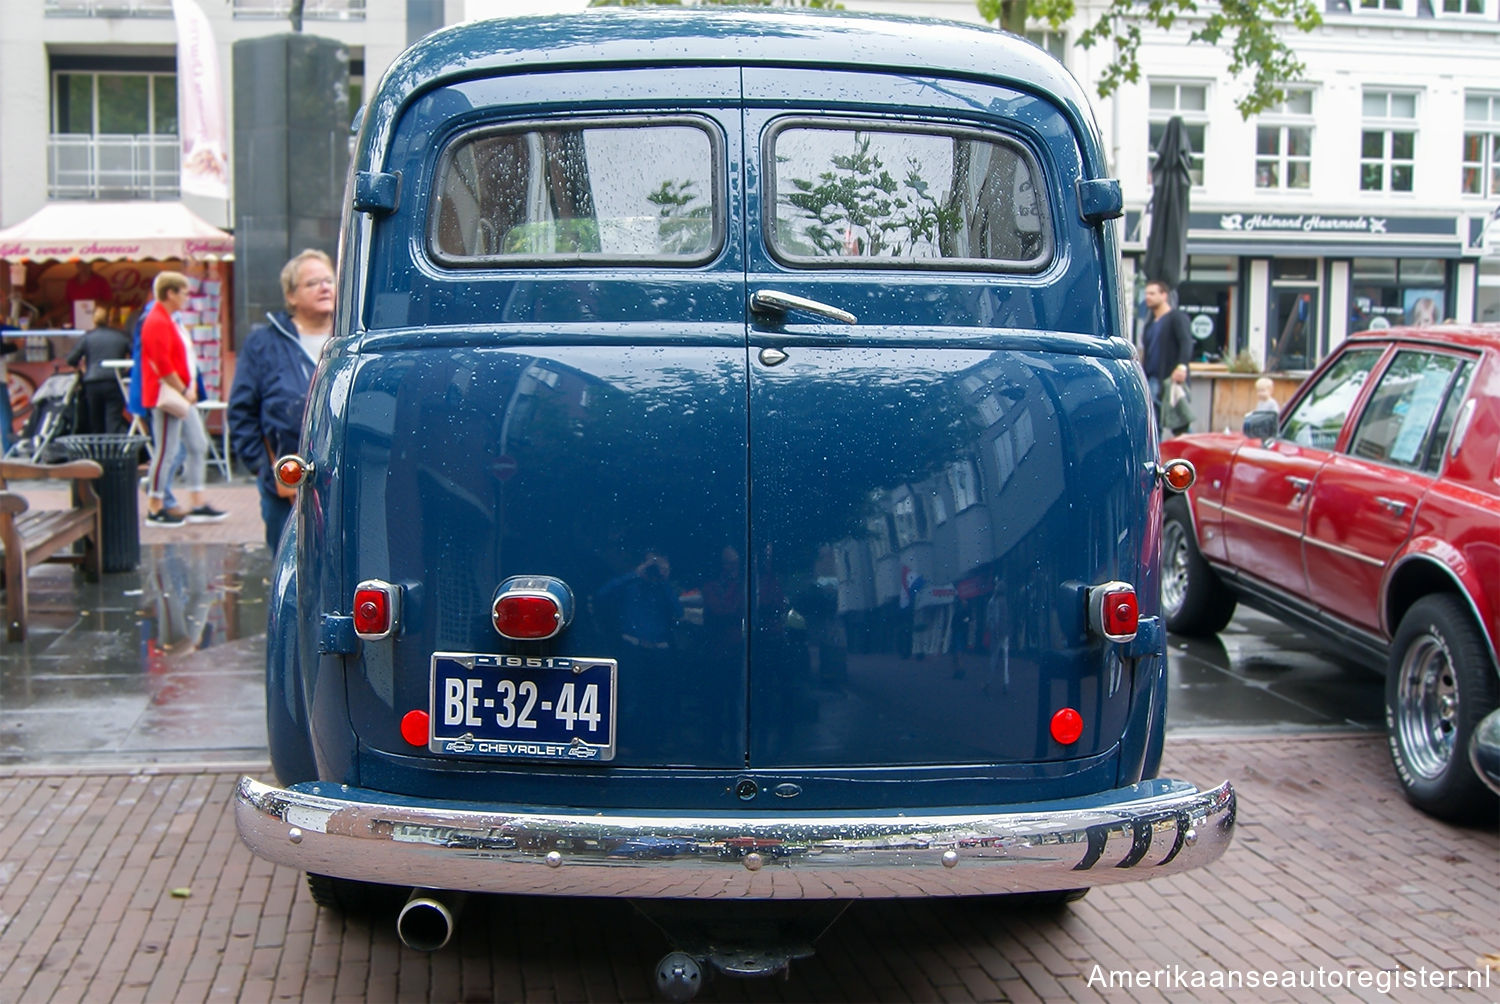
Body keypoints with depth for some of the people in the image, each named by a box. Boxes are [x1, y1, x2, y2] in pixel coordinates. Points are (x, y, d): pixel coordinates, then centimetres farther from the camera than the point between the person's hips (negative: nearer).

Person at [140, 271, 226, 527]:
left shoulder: (168, 321, 18)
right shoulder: (157, 322, -14)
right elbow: (162, 364, -22)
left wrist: (190, 389, 9)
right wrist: (183, 391, -16)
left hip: (183, 397, 11)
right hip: (167, 397, -11)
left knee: (198, 445, 12)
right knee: (167, 451, -6)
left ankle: (198, 505, 17)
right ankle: (155, 510, 1)